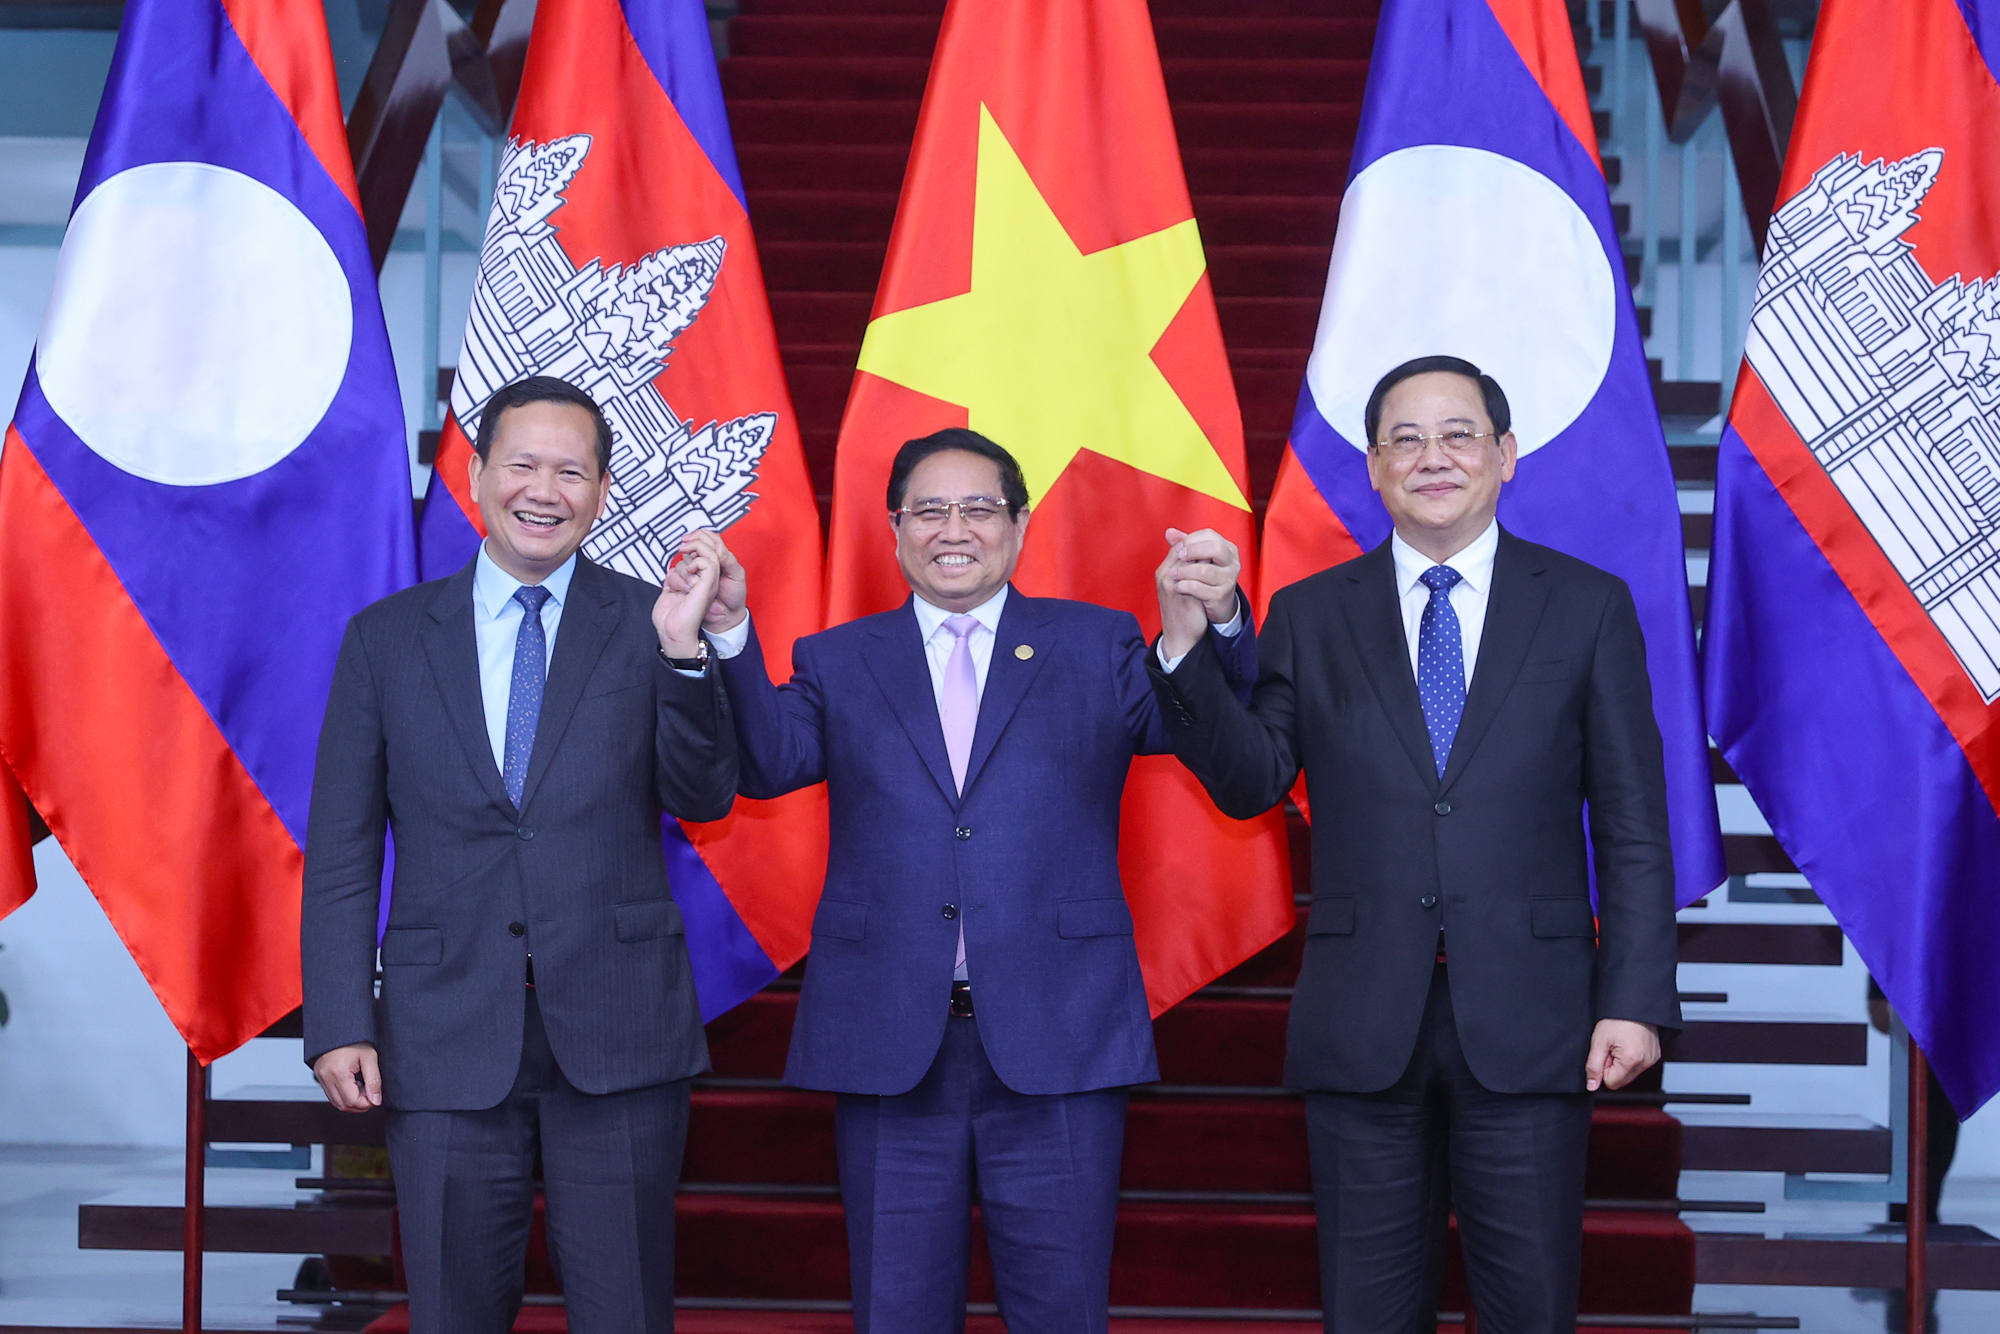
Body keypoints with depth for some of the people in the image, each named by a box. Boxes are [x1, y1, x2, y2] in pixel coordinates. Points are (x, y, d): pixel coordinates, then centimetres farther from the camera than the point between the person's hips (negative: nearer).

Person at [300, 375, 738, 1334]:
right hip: (447, 1035, 1)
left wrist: (684, 652, -20)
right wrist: (338, 1027, -2)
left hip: (618, 1032, 0)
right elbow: (342, 852, 5)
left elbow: (701, 798, -5)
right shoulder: (385, 638, 6)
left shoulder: (651, 627, 3)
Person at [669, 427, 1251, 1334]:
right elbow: (769, 763, -5)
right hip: (888, 1046, 1)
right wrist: (730, 631, -19)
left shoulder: (1096, 647, 9)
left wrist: (1215, 622, -25)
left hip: (1057, 1043, -1)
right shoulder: (837, 663, 12)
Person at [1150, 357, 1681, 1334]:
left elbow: (1633, 827, 3)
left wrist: (1637, 999, -4)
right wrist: (1191, 644, -13)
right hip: (1361, 1025, 1)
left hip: (1527, 1021, -1)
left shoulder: (1588, 607, 5)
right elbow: (1251, 784, 1)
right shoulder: (1309, 617, 8)